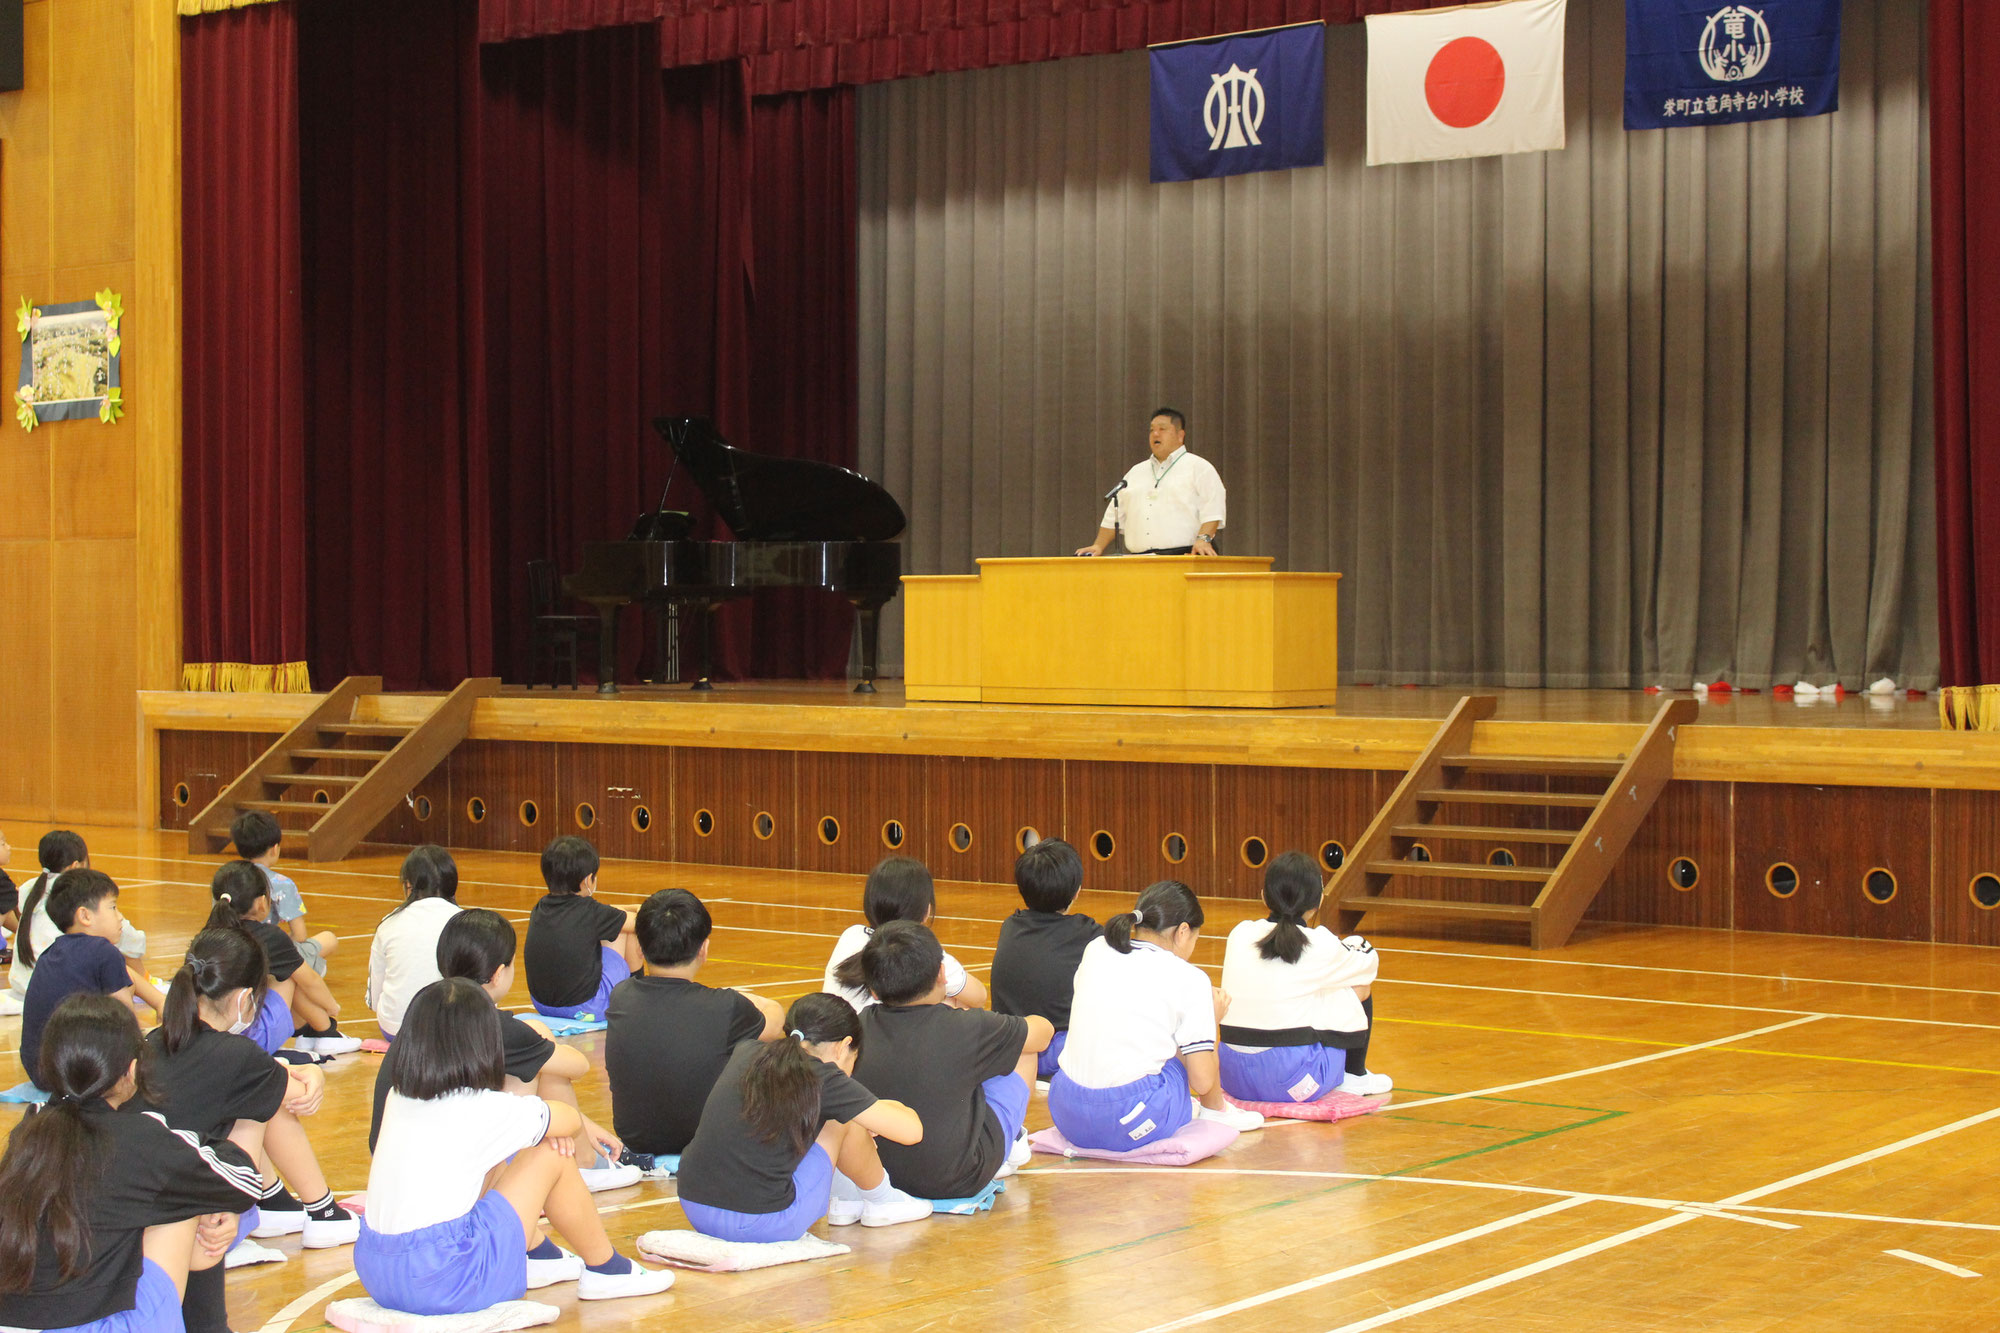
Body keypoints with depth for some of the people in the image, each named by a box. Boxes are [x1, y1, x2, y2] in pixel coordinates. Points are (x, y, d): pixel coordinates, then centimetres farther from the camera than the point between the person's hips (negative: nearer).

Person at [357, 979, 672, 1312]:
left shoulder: (398, 1098, 9)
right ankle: (605, 1270, 24)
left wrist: (543, 1125, 15)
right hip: (443, 1282, -7)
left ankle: (538, 1255, 44)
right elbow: (569, 1121, 8)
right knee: (551, 1155, 6)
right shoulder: (482, 1110, -10)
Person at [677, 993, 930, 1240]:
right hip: (764, 1225, -6)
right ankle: (881, 1201, 31)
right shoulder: (822, 1079, -5)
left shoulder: (746, 1052, 10)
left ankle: (826, 1204, 34)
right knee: (845, 1119, 11)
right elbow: (911, 1131, -2)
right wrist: (891, 1108, 21)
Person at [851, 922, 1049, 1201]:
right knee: (1024, 1048, 14)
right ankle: (1013, 1145, 35)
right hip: (959, 1182, -4)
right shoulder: (966, 1029, -20)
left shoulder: (860, 1025, -11)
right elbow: (1043, 1031, -1)